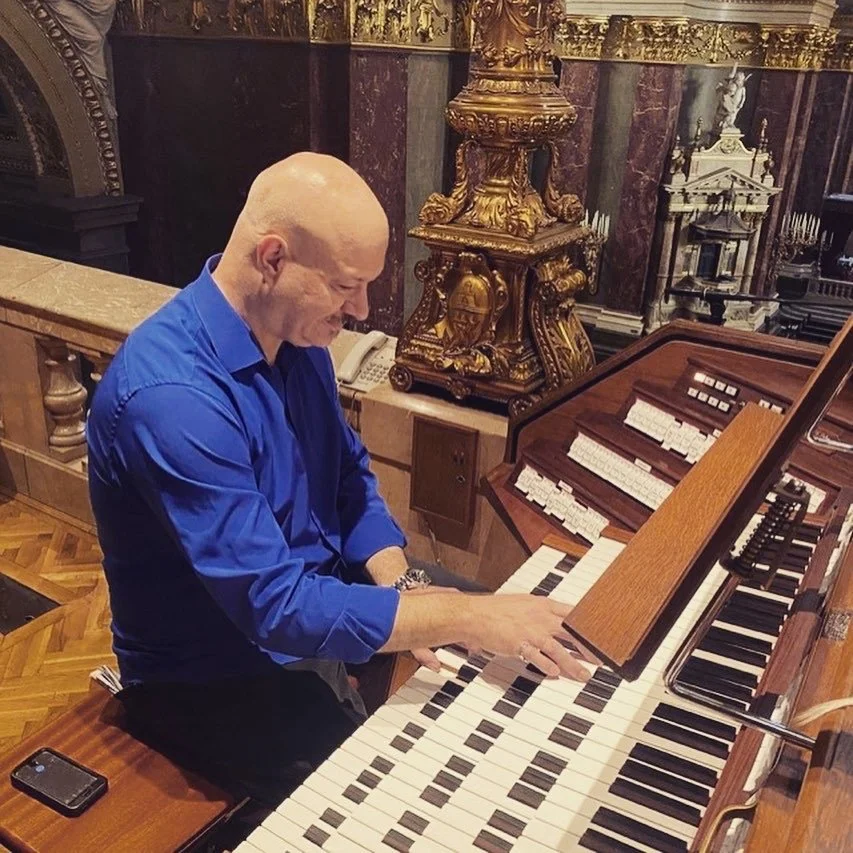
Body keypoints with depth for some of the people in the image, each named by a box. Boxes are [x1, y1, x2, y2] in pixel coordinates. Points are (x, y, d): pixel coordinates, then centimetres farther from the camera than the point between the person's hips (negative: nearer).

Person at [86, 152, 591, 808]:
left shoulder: (296, 335, -5)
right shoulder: (170, 396, -33)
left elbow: (350, 477, 4)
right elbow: (276, 607, -34)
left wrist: (403, 587, -12)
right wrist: (468, 618, -31)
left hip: (316, 601, 8)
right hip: (218, 678, -7)